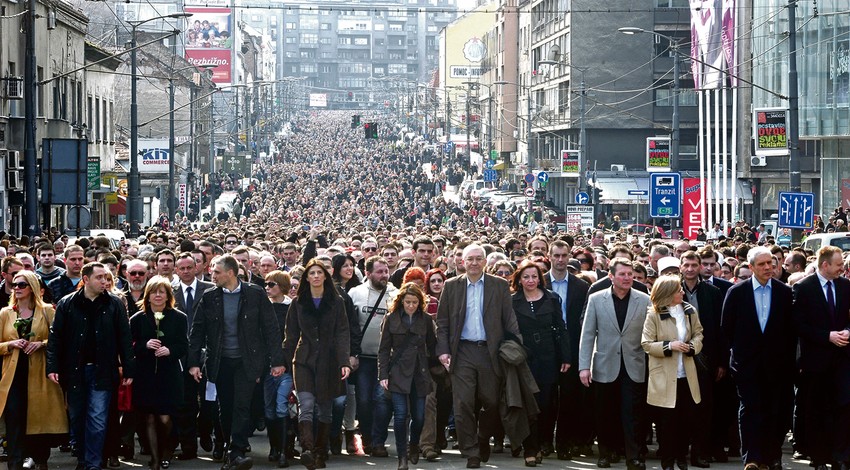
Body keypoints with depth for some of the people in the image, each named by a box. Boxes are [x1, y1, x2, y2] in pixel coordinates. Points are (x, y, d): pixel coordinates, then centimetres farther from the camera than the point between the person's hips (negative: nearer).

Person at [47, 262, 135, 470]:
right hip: (74, 370, 1)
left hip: (102, 371, -1)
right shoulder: (67, 304, 2)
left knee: (97, 420, -5)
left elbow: (125, 339, 1)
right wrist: (52, 367, -8)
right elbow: (55, 337, 1)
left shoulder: (115, 304, 1)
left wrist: (128, 370, -3)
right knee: (76, 418, 10)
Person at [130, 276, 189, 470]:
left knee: (164, 418, -4)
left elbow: (184, 346, 0)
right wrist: (145, 345, -16)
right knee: (149, 418, 2)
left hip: (169, 374, -1)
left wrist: (169, 351, -18)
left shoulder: (179, 318, 3)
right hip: (145, 375, 1)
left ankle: (166, 452, 23)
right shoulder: (137, 319, 5)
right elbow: (131, 347, 3)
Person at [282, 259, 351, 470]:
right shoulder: (298, 303, 7)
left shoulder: (336, 302, 4)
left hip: (328, 361, 1)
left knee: (325, 409, 5)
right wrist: (284, 362, 3)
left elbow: (342, 334, -2)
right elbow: (291, 335, 9)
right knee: (306, 405, -18)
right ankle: (307, 450, -31)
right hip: (304, 360, 0)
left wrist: (344, 362, -12)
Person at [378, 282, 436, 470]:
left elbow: (431, 347, 12)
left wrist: (431, 369, 4)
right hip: (398, 373, -2)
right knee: (401, 414, -10)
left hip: (419, 374, 2)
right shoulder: (391, 319, 3)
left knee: (419, 415, 1)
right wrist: (383, 375, -4)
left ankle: (414, 447, 29)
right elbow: (384, 349, 3)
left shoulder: (426, 320, 6)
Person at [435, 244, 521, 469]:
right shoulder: (451, 286, 7)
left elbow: (509, 319, 3)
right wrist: (443, 350, -2)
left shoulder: (500, 285, 5)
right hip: (462, 353, 0)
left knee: (491, 403, 4)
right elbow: (442, 322, 7)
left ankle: (483, 439, 30)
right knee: (463, 405, -4)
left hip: (490, 351, 0)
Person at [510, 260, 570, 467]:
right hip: (524, 359, -1)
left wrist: (566, 358, 1)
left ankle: (541, 445, 16)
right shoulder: (512, 302, 2)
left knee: (545, 403, 3)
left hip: (548, 359, 2)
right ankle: (531, 450, 1)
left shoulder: (552, 299, 6)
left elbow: (560, 329, 6)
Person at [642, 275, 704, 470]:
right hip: (664, 377, -4)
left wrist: (692, 345, -9)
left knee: (688, 418, 6)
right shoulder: (654, 315, -8)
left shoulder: (689, 311, 3)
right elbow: (647, 344, -8)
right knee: (667, 421, 3)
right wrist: (669, 346, -20)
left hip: (687, 376, 4)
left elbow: (698, 334, 12)